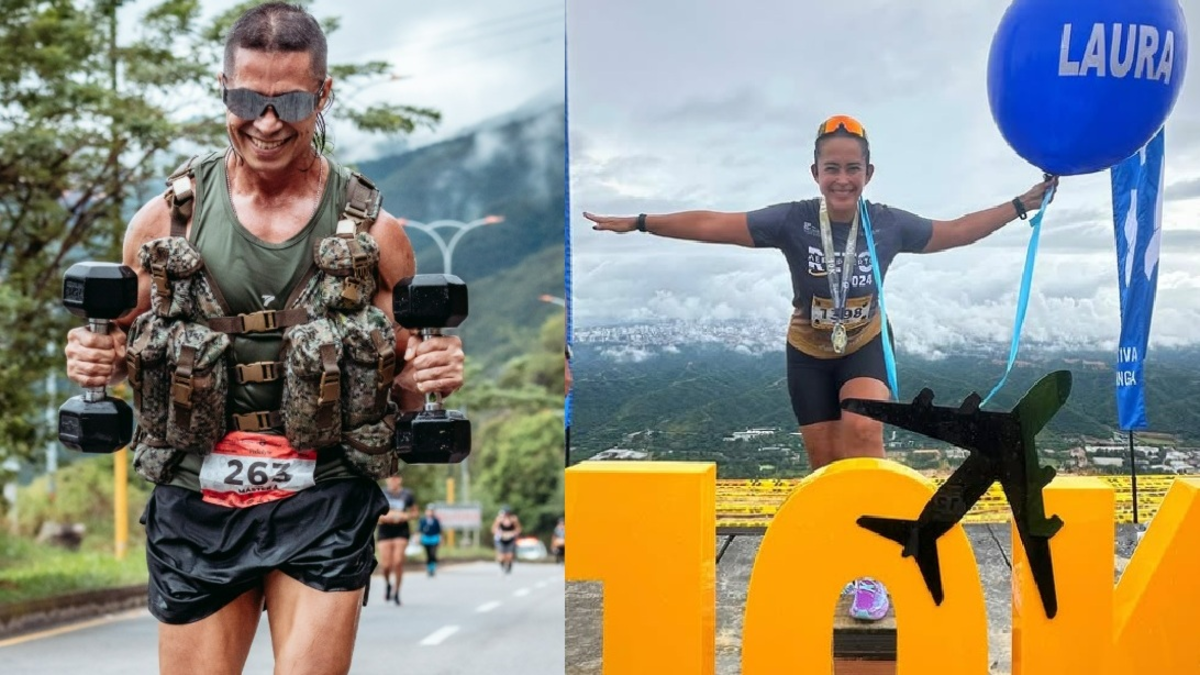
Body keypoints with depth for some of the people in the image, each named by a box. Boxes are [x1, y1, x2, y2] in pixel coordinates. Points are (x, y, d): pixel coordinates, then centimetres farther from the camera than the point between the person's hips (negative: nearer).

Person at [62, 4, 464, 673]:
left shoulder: (373, 232, -1)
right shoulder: (165, 219, 1)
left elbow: (399, 387, 9)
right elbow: (121, 347, 14)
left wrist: (426, 374, -13)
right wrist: (97, 360, -8)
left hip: (323, 507, -1)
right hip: (197, 502, 1)